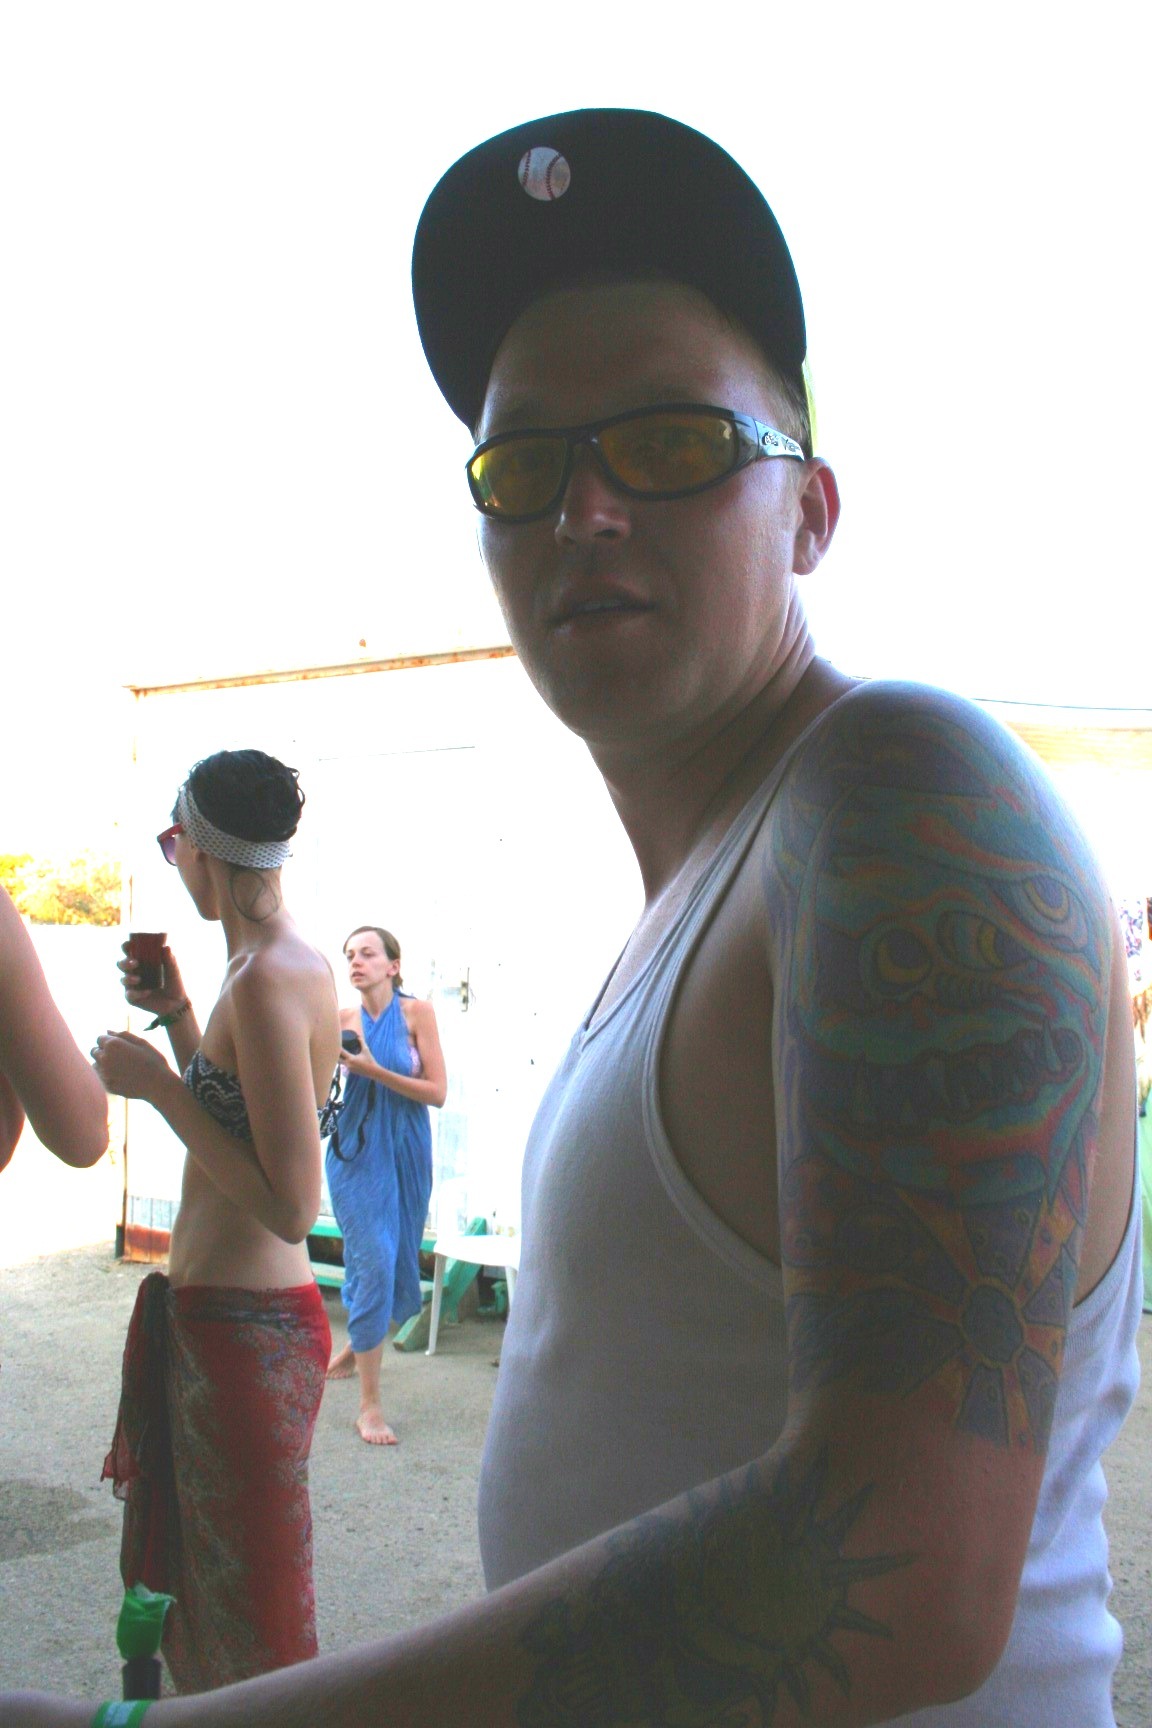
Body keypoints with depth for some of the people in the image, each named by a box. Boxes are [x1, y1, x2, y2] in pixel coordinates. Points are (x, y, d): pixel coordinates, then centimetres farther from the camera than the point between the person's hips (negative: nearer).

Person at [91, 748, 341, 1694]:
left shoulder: (267, 982, -22)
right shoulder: (295, 964, 8)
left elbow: (290, 1207, -26)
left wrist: (158, 1084, -20)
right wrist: (178, 1015, 14)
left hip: (246, 1326, -10)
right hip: (210, 1313, 10)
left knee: (252, 1612, 5)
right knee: (197, 1572, 24)